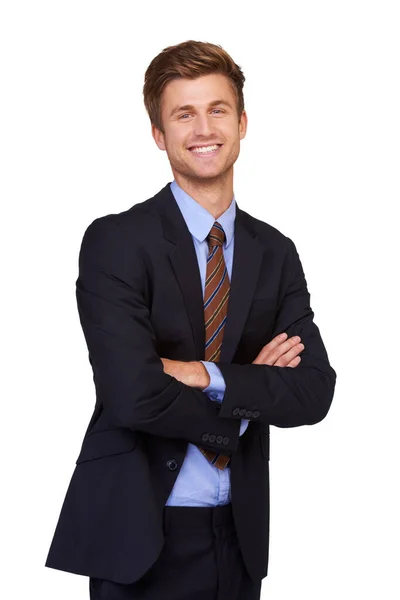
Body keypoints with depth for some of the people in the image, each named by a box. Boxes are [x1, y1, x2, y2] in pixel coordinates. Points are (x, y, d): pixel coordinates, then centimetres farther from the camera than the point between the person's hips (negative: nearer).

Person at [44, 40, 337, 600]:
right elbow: (134, 396, -21)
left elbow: (315, 392, -4)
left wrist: (209, 377, -17)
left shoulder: (275, 253, 5)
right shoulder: (115, 241, -10)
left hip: (239, 533, 5)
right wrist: (253, 393, -9)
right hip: (139, 533, -4)